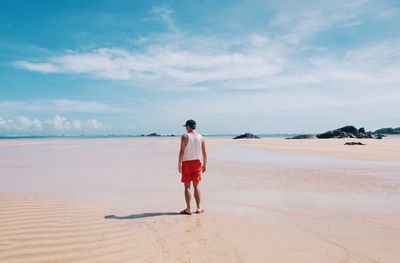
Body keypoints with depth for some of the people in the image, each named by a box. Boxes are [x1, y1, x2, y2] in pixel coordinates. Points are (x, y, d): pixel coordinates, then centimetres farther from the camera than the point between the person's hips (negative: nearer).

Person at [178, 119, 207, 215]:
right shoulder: (201, 137, 4)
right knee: (196, 186, 12)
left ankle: (188, 209, 6)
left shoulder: (185, 136, -8)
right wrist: (204, 164, 14)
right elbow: (204, 153, 5)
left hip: (186, 163, -4)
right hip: (197, 163, 4)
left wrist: (179, 164, -8)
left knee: (187, 187, 4)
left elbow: (182, 152, -14)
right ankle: (199, 208, 13)